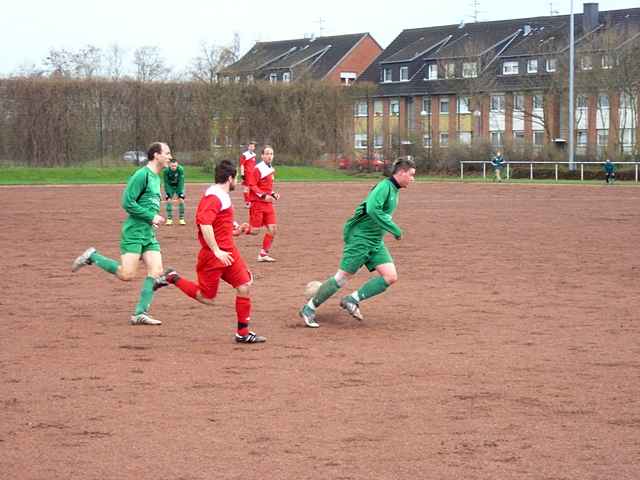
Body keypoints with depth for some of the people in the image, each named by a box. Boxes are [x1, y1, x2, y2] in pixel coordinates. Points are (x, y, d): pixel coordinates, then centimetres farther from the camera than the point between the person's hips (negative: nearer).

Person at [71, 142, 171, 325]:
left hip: (149, 234, 9)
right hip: (134, 232, -9)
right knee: (127, 274, -12)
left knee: (156, 271, -4)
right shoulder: (142, 175, -11)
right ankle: (92, 257, 6)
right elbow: (128, 202, -17)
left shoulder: (156, 178, 17)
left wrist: (154, 219, 12)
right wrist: (151, 217, -15)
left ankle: (140, 314, -3)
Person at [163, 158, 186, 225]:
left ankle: (181, 219, -2)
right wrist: (167, 193, -24)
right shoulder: (166, 170, -25)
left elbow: (181, 181, -25)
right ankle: (169, 219, -2)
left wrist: (180, 193, -28)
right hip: (170, 186, 0)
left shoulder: (180, 169, -27)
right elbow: (166, 182, -19)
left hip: (179, 186, 0)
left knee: (181, 200, -10)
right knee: (169, 200, -10)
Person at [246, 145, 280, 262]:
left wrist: (273, 194, 9)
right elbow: (252, 186, -16)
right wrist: (263, 195, -23)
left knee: (272, 228, 0)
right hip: (257, 203, -8)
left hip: (268, 203, 8)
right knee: (255, 231, -9)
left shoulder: (271, 169, 14)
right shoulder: (258, 169, -13)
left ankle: (263, 254, 8)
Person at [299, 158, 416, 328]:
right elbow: (372, 209, -31)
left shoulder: (394, 190, 13)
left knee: (390, 277, -5)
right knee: (343, 277, -6)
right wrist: (395, 230, -27)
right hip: (360, 238, -9)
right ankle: (309, 309, 5)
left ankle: (352, 301, 1)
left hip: (376, 242, 9)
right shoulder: (385, 186, -16)